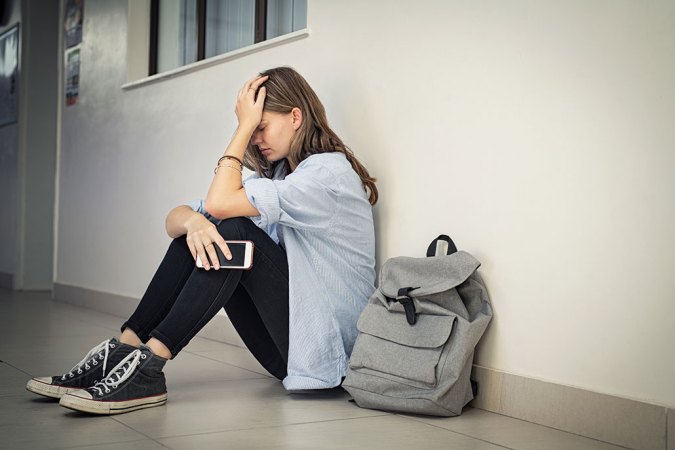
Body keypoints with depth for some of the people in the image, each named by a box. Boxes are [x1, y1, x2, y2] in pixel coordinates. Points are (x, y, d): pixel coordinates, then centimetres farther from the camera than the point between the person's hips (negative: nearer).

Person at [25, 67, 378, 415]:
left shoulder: (329, 170, -12)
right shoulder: (275, 174, 14)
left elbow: (219, 202, -22)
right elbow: (174, 219, 2)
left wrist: (245, 125, -12)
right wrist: (193, 221, -22)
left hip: (322, 345, -7)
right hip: (283, 346, 8)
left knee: (236, 231, -24)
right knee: (197, 229, -6)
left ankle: (147, 365, -26)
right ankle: (123, 351, -12)